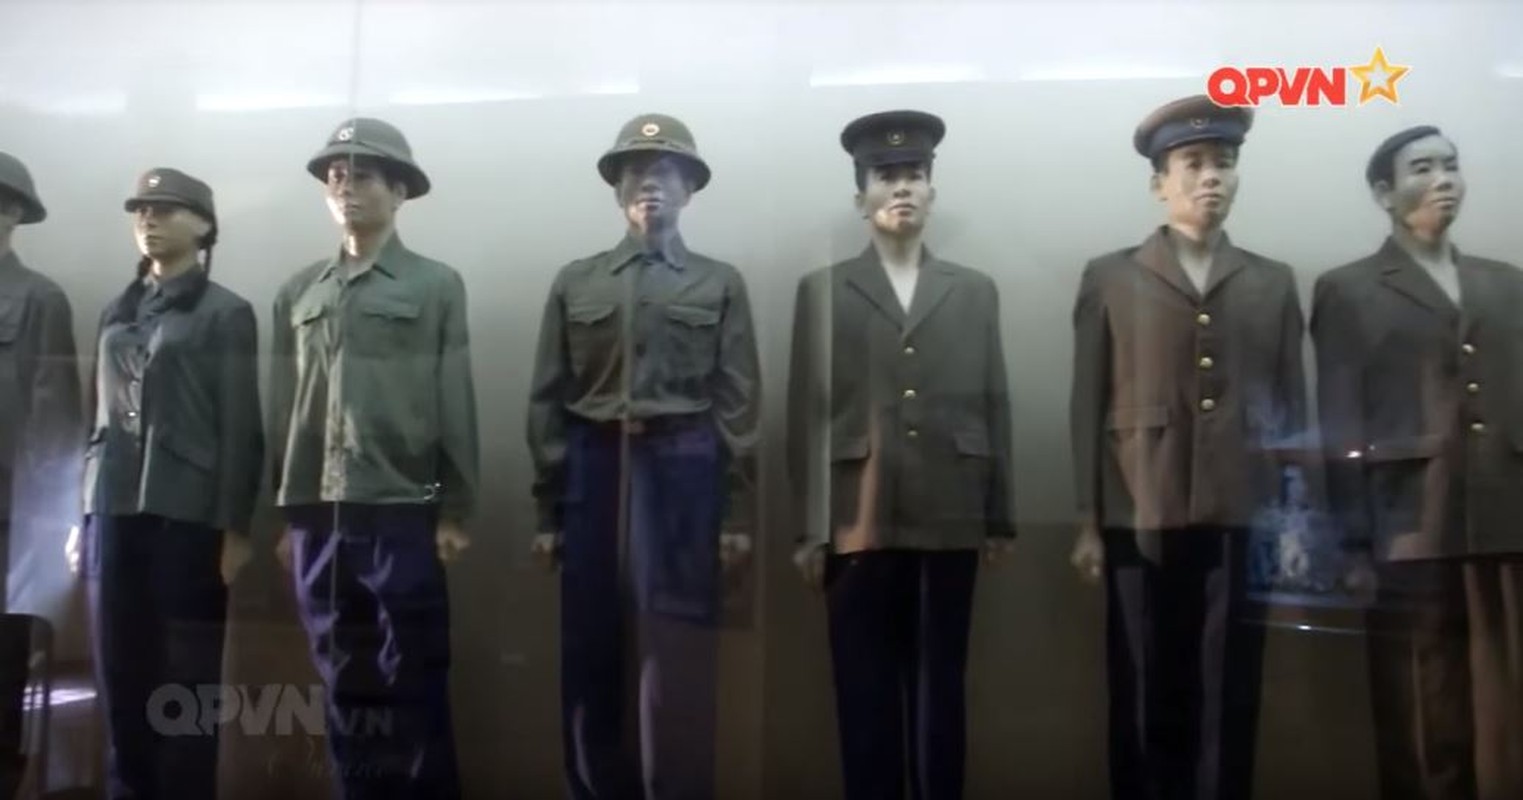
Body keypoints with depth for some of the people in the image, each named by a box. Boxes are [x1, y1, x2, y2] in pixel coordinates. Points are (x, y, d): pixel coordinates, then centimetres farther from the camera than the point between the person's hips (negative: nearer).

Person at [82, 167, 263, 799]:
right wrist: (82, 512, 10)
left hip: (187, 514, -4)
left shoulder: (225, 313, 2)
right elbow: (97, 415, 15)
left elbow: (240, 426, -3)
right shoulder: (117, 312, 16)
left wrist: (235, 526, -8)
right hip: (114, 511, 4)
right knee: (119, 673, 6)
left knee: (187, 677, 1)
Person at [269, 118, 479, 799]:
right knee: (343, 685, 10)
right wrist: (288, 515, 10)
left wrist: (454, 512, -5)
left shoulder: (436, 285, 3)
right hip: (318, 519, 4)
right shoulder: (298, 294, 13)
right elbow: (283, 409, 12)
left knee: (412, 688, 1)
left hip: (402, 514, -3)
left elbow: (456, 404, -1)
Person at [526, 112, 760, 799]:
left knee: (678, 653, -1)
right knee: (589, 652, 7)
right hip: (595, 468, 2)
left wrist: (738, 513, -2)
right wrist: (548, 510, 4)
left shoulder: (720, 284, 7)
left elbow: (737, 403, 3)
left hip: (683, 469, -1)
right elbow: (548, 401, 8)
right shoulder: (576, 282, 10)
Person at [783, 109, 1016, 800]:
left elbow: (994, 407, 9)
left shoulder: (976, 291, 13)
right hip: (859, 523, -1)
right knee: (866, 694, 4)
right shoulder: (823, 291, 7)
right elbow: (807, 414, 2)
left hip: (949, 522, 1)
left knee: (940, 689, 7)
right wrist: (810, 529, -3)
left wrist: (1001, 517, 5)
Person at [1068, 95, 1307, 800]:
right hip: (1141, 522, -1)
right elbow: (1087, 406, 3)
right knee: (1145, 702, 4)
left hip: (1242, 523, 2)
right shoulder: (1110, 278, 7)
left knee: (1229, 704, 4)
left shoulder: (1274, 284, 13)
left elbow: (1292, 407, 11)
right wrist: (1087, 524, -2)